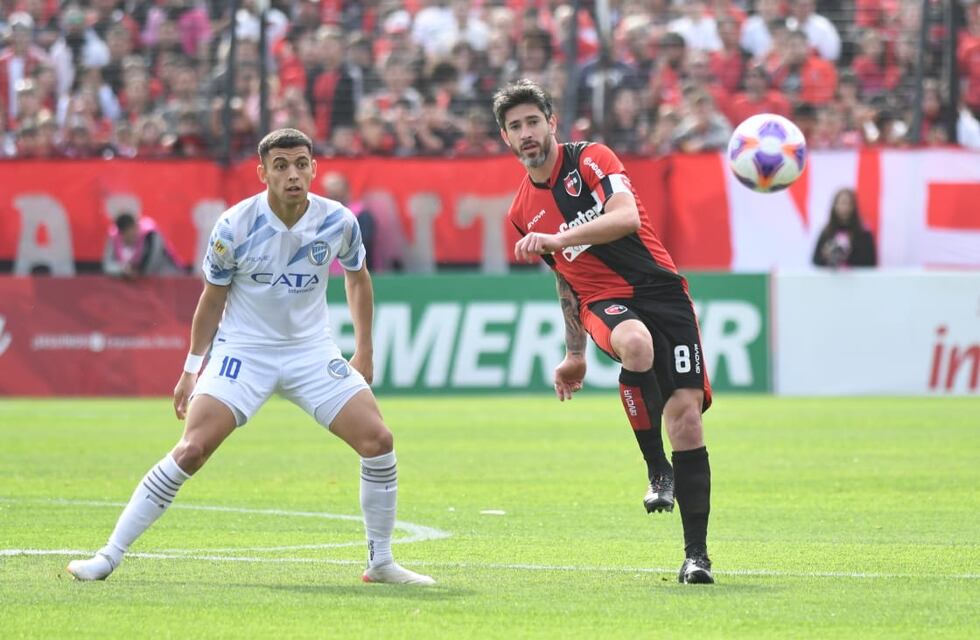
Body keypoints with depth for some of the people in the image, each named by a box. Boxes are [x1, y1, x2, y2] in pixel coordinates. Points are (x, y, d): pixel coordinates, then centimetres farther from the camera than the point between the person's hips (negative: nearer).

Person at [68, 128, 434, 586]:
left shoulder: (338, 222, -8)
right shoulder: (234, 227, -15)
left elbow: (357, 278, 13)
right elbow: (213, 298, 1)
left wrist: (364, 350, 12)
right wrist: (192, 368, 4)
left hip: (312, 351, 3)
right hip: (243, 350, -3)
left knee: (377, 440, -11)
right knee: (192, 450, -17)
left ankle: (381, 562, 6)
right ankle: (109, 556, -10)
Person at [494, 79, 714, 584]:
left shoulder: (590, 159, -2)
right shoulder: (523, 211, 14)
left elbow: (627, 217, -20)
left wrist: (555, 239, -27)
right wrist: (575, 354, 27)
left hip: (659, 290, -2)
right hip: (603, 302, 2)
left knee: (686, 418, -12)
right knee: (635, 344, -38)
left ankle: (696, 554, -2)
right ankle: (656, 468, -20)